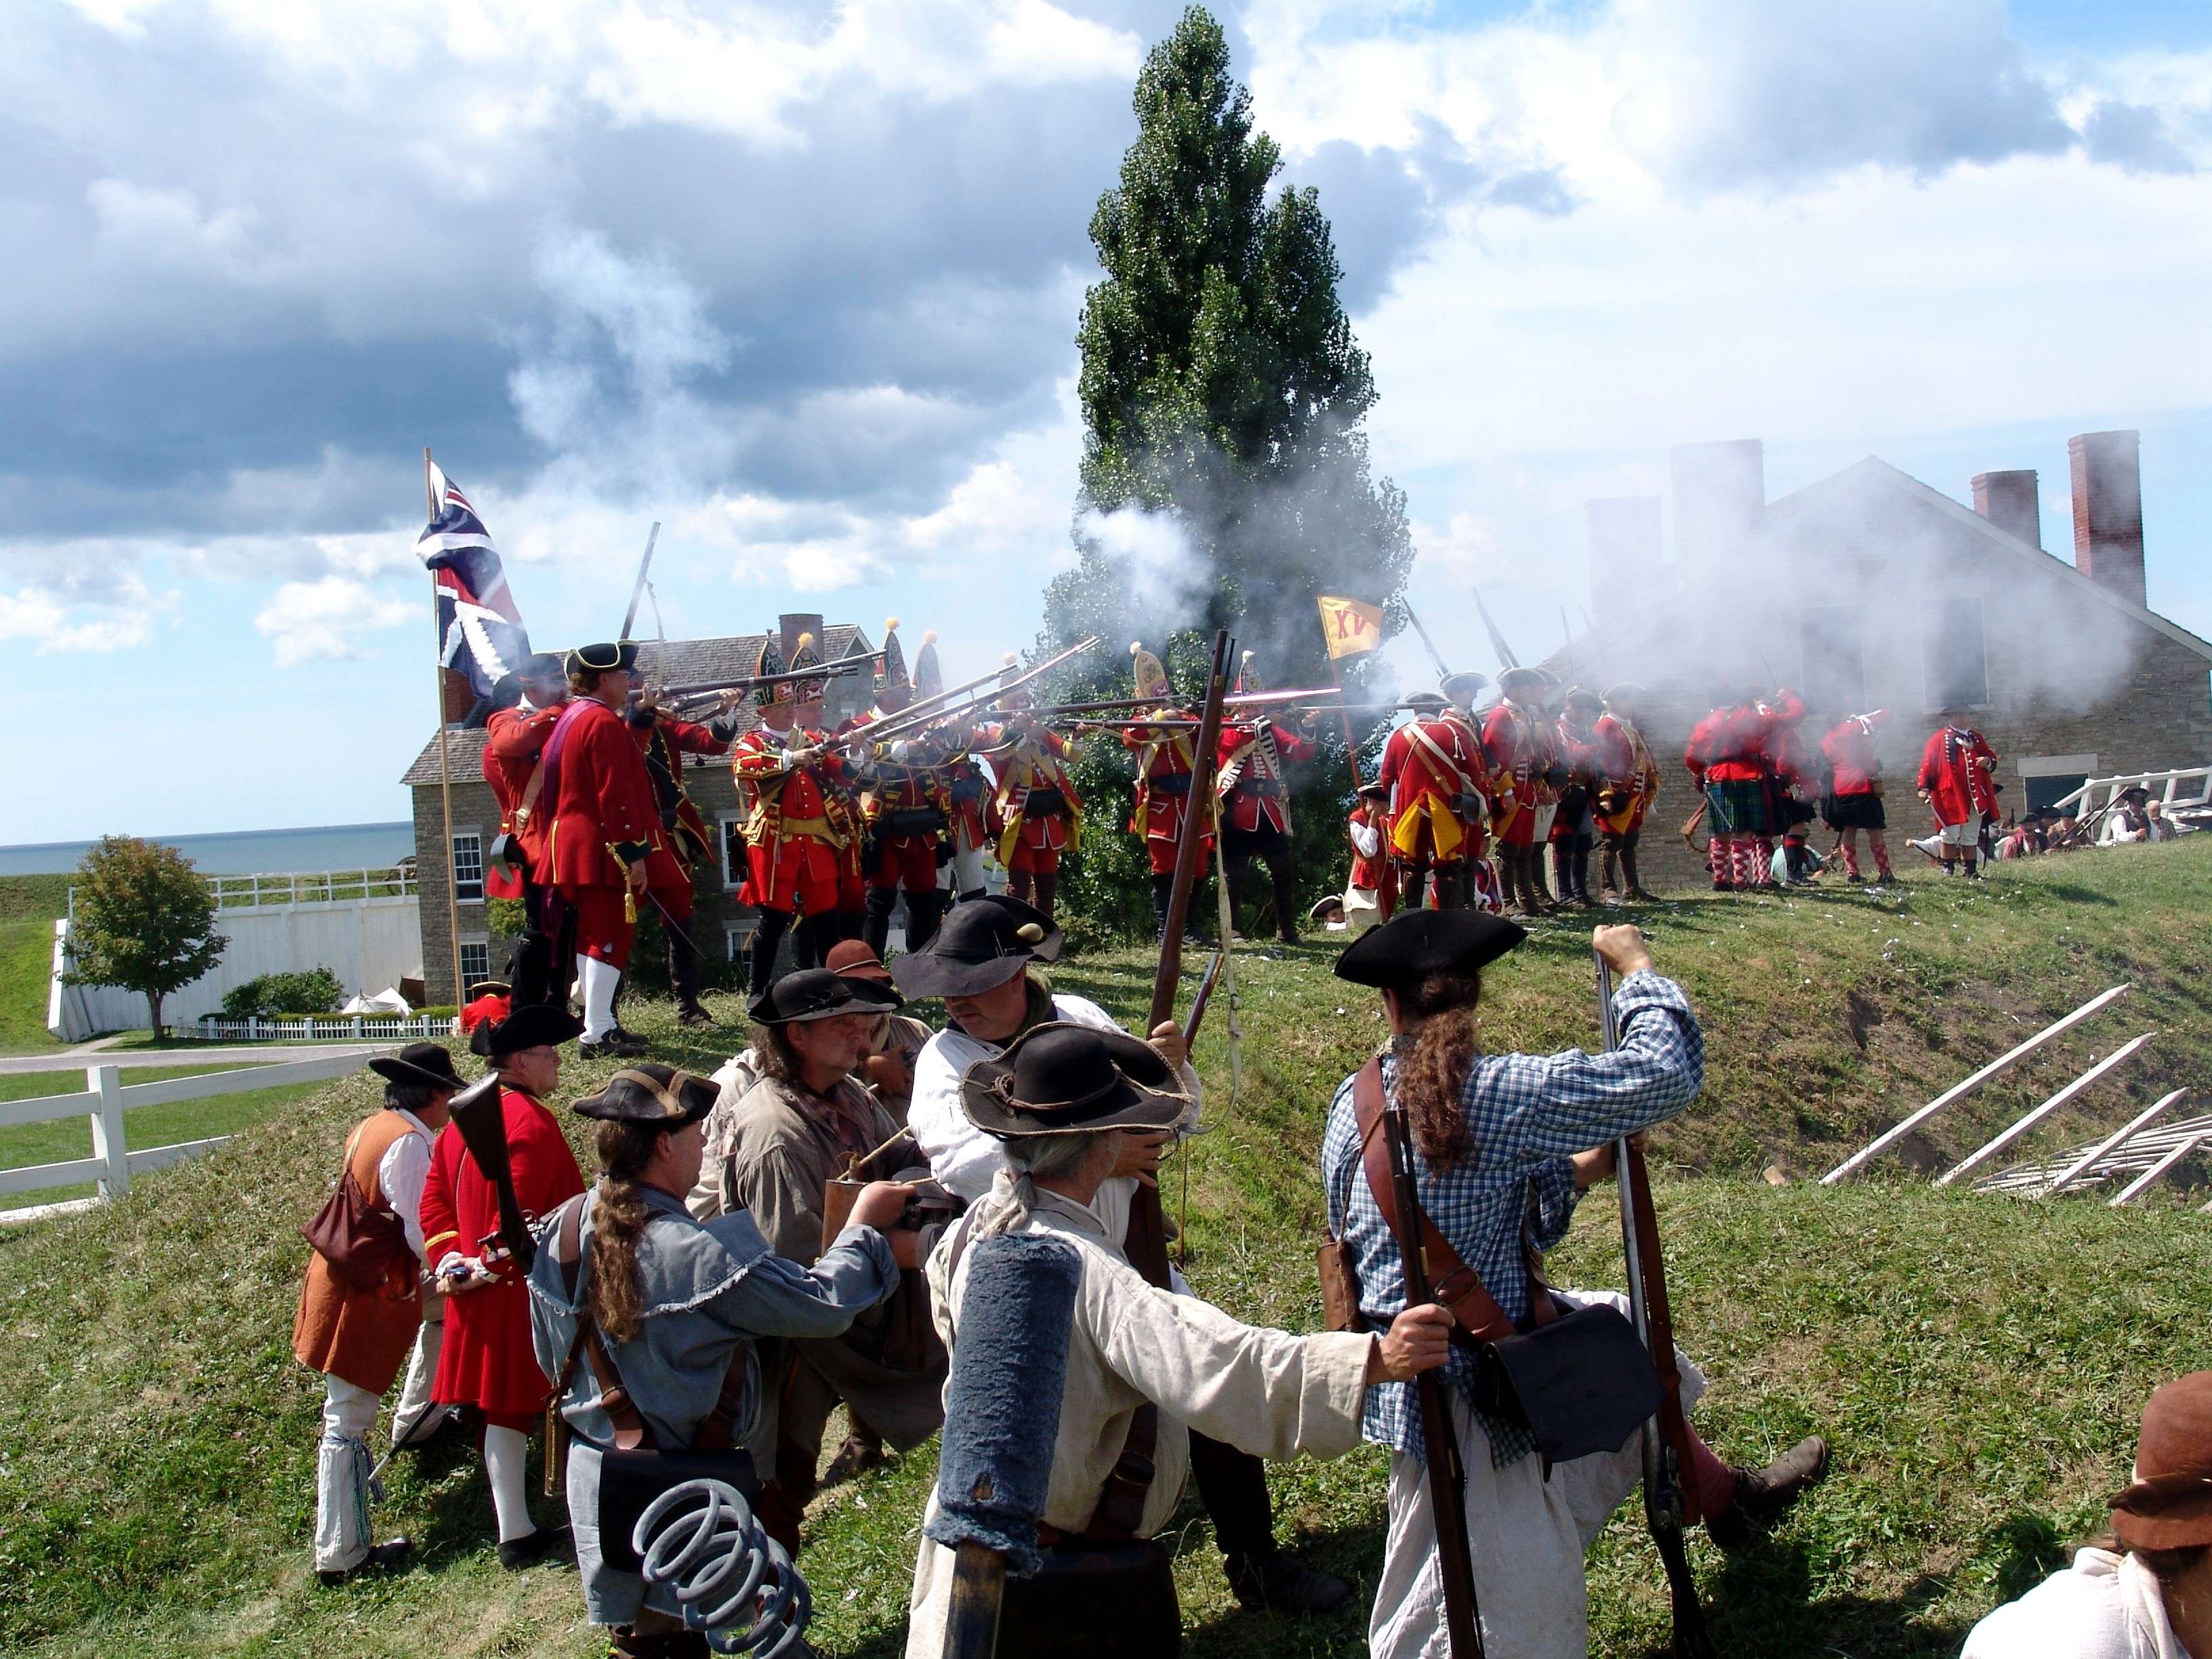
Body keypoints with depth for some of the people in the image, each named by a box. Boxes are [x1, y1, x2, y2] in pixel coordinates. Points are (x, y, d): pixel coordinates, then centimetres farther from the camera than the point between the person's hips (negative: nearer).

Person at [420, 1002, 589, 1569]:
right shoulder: (531, 1121, -17)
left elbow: (434, 1201, 13)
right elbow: (522, 1212, -22)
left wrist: (452, 1262, 6)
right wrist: (493, 1264, -10)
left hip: (479, 1294, 9)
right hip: (528, 1292, -8)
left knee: (502, 1409, 11)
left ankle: (515, 1533, 16)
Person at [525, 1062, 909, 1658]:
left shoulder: (561, 1231, -6)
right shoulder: (701, 1256, -28)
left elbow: (553, 1360, 8)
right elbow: (825, 1306, -21)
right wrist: (865, 1223, -6)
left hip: (595, 1486, 7)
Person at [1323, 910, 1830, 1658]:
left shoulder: (1353, 1103, -3)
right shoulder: (1499, 1092, -24)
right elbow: (1668, 1073, -21)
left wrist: (1575, 1172, 10)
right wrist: (1637, 967, -6)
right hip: (1468, 1387, -8)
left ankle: (1726, 1494, 45)